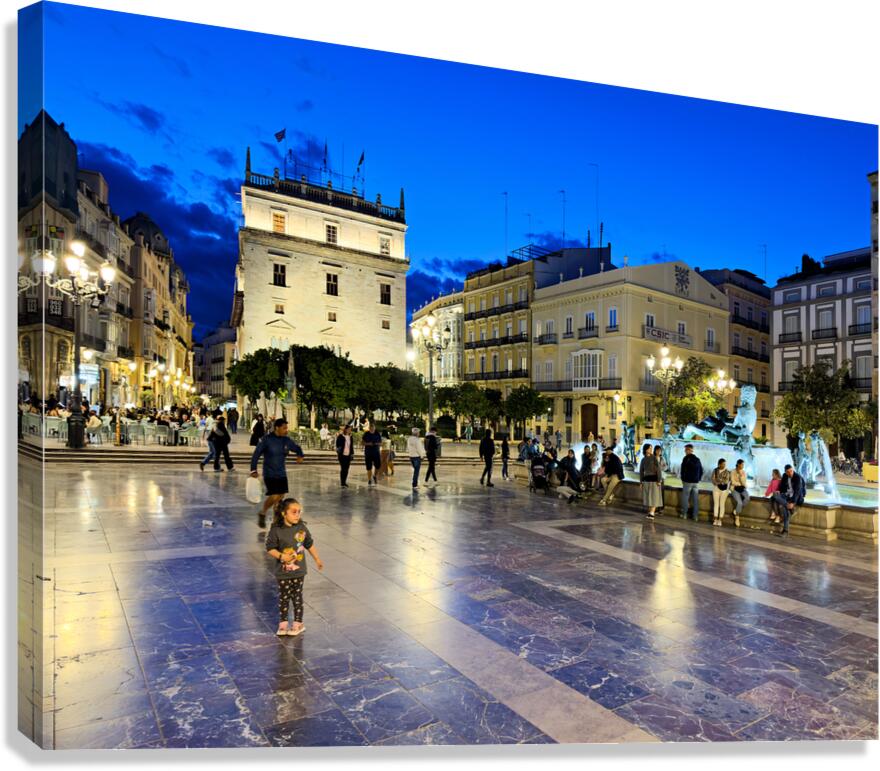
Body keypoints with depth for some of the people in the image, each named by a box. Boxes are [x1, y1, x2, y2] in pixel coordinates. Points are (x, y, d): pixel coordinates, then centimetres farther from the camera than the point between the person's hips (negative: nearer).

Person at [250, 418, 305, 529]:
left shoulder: (287, 440, 1)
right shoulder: (267, 439, -12)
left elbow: (297, 448, 17)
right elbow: (256, 454, -11)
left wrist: (300, 455, -4)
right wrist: (253, 469, -18)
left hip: (281, 473, 5)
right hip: (269, 473, -5)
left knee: (281, 496, 9)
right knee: (274, 496, -14)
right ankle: (262, 513, 14)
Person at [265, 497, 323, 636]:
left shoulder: (301, 527, -5)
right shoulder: (276, 530, -16)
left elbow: (310, 544, 9)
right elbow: (270, 548, -12)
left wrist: (317, 559, 16)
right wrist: (281, 556, -27)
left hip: (299, 571, 2)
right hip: (283, 572, -2)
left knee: (297, 597, 11)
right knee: (283, 597, 10)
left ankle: (298, 623, 24)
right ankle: (283, 623, 27)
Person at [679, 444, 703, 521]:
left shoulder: (686, 458, -8)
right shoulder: (697, 459, 11)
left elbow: (682, 470, -10)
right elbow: (701, 471, 15)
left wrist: (682, 479, 2)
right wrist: (698, 479, 18)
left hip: (687, 481, -5)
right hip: (696, 482, 5)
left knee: (685, 498, 3)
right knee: (696, 499, 5)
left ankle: (684, 514, 6)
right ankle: (696, 516, 6)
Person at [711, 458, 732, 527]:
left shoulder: (727, 471, 0)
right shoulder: (715, 470, 5)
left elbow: (728, 480, -4)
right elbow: (713, 479, 0)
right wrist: (718, 484, -12)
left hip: (724, 489, -1)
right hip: (716, 488, 2)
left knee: (722, 504, -1)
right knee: (716, 504, 0)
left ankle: (720, 520, 1)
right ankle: (715, 519, 3)